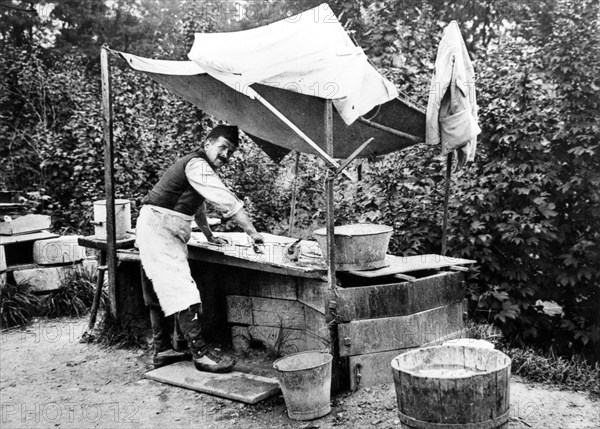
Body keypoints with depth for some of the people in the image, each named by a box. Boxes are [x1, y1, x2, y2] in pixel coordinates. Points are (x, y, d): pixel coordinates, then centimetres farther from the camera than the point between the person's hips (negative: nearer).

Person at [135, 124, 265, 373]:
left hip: (170, 232, 11)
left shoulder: (200, 167, 19)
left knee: (168, 291, 9)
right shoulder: (197, 165, -15)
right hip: (157, 228, -11)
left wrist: (209, 235, 37)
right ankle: (201, 353, -21)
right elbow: (225, 201, -22)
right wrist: (252, 232, -20)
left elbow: (197, 204, 32)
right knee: (181, 290, -17)